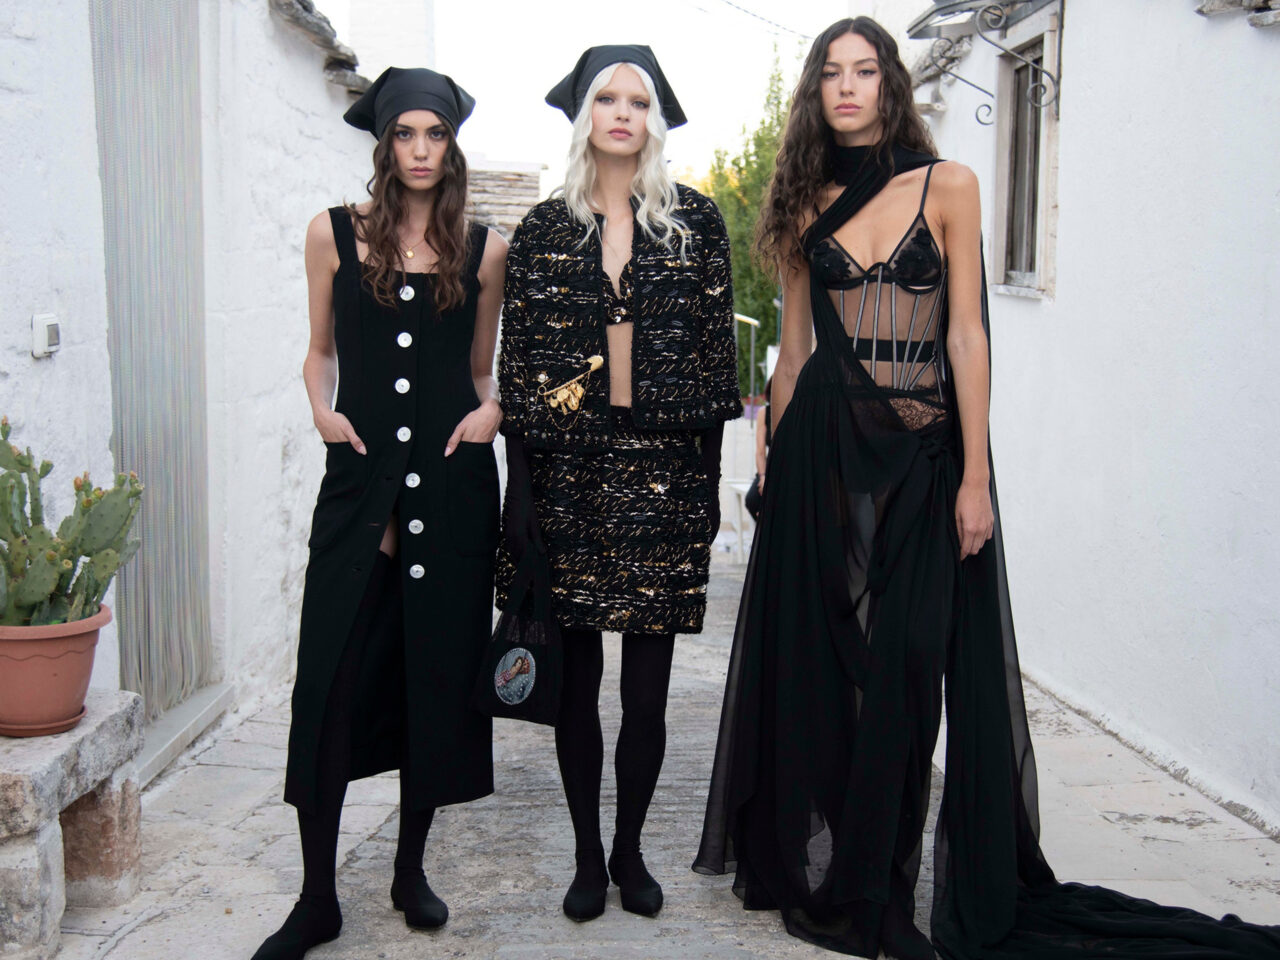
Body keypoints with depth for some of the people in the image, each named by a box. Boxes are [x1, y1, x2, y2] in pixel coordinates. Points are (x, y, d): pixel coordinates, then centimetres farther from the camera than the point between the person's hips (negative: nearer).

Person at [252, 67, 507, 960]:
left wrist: (490, 408, -5)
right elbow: (321, 351, 15)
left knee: (437, 678, 6)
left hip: (452, 483, 1)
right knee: (330, 680, -4)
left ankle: (411, 868, 24)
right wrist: (322, 408, -3)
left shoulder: (485, 248, 6)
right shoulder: (335, 234, 6)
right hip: (360, 477, 0)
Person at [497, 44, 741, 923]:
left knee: (648, 685, 4)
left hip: (663, 470, 0)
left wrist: (709, 476, 0)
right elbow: (518, 367, 4)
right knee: (579, 679, 7)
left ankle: (631, 849, 22)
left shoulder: (695, 221, 5)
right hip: (570, 469, 1)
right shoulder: (544, 230, 6)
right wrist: (521, 485, -1)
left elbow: (715, 353, 4)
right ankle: (588, 855, 22)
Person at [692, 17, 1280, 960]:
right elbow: (792, 349, 10)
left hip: (922, 453, -2)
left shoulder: (947, 186, 0)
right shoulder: (807, 203, 8)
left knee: (903, 668, 2)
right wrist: (776, 465, 8)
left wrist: (976, 475, -10)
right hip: (824, 451, 2)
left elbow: (966, 335, -5)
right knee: (817, 661, 6)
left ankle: (873, 884, 17)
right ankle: (813, 871, 22)